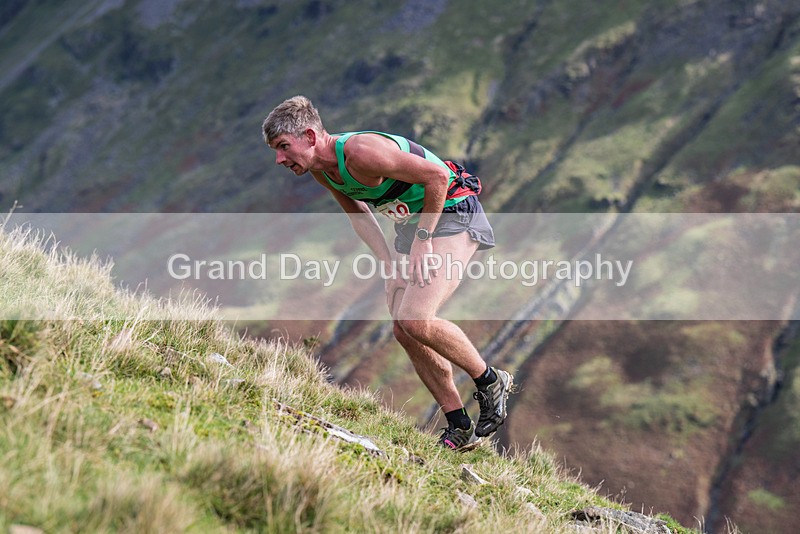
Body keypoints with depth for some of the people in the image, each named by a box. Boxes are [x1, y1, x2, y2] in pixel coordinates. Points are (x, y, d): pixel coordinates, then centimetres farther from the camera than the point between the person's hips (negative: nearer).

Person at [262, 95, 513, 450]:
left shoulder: (360, 152, -29)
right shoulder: (319, 168, -2)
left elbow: (437, 175, -28)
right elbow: (359, 214, 14)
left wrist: (422, 242, -22)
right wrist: (391, 266, 4)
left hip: (453, 212, -9)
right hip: (414, 220, 9)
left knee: (415, 319, -22)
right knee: (404, 331, 3)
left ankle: (491, 382, 0)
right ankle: (460, 429, 12)